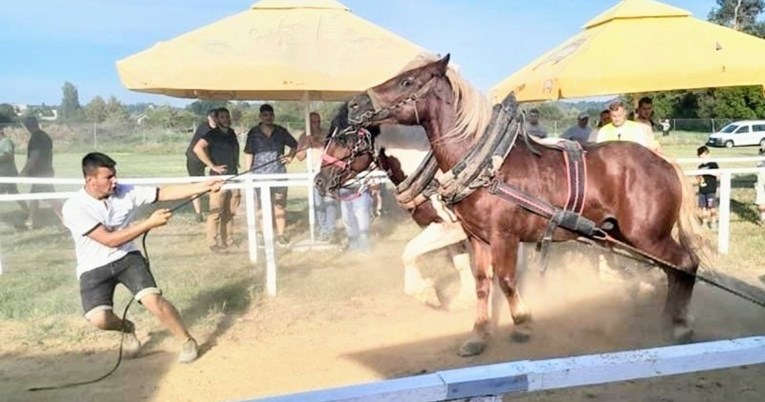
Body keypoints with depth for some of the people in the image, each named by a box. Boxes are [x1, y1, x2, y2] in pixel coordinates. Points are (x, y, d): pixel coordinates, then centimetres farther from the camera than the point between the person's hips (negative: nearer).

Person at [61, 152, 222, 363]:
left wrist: (204, 186, -20)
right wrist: (150, 223, -27)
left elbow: (165, 192, -10)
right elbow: (110, 240, -25)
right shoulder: (74, 207, -20)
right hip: (94, 269, -1)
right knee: (99, 319, -23)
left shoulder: (125, 192, -9)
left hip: (126, 258, 2)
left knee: (153, 300, -21)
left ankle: (188, 341, 1)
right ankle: (127, 328, 15)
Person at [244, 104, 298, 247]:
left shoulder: (281, 131, 6)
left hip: (279, 173, 1)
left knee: (280, 205, 3)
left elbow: (294, 145, 18)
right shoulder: (253, 133, 1)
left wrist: (290, 157, 1)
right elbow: (248, 154, 1)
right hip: (260, 174, -1)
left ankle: (281, 235, 12)